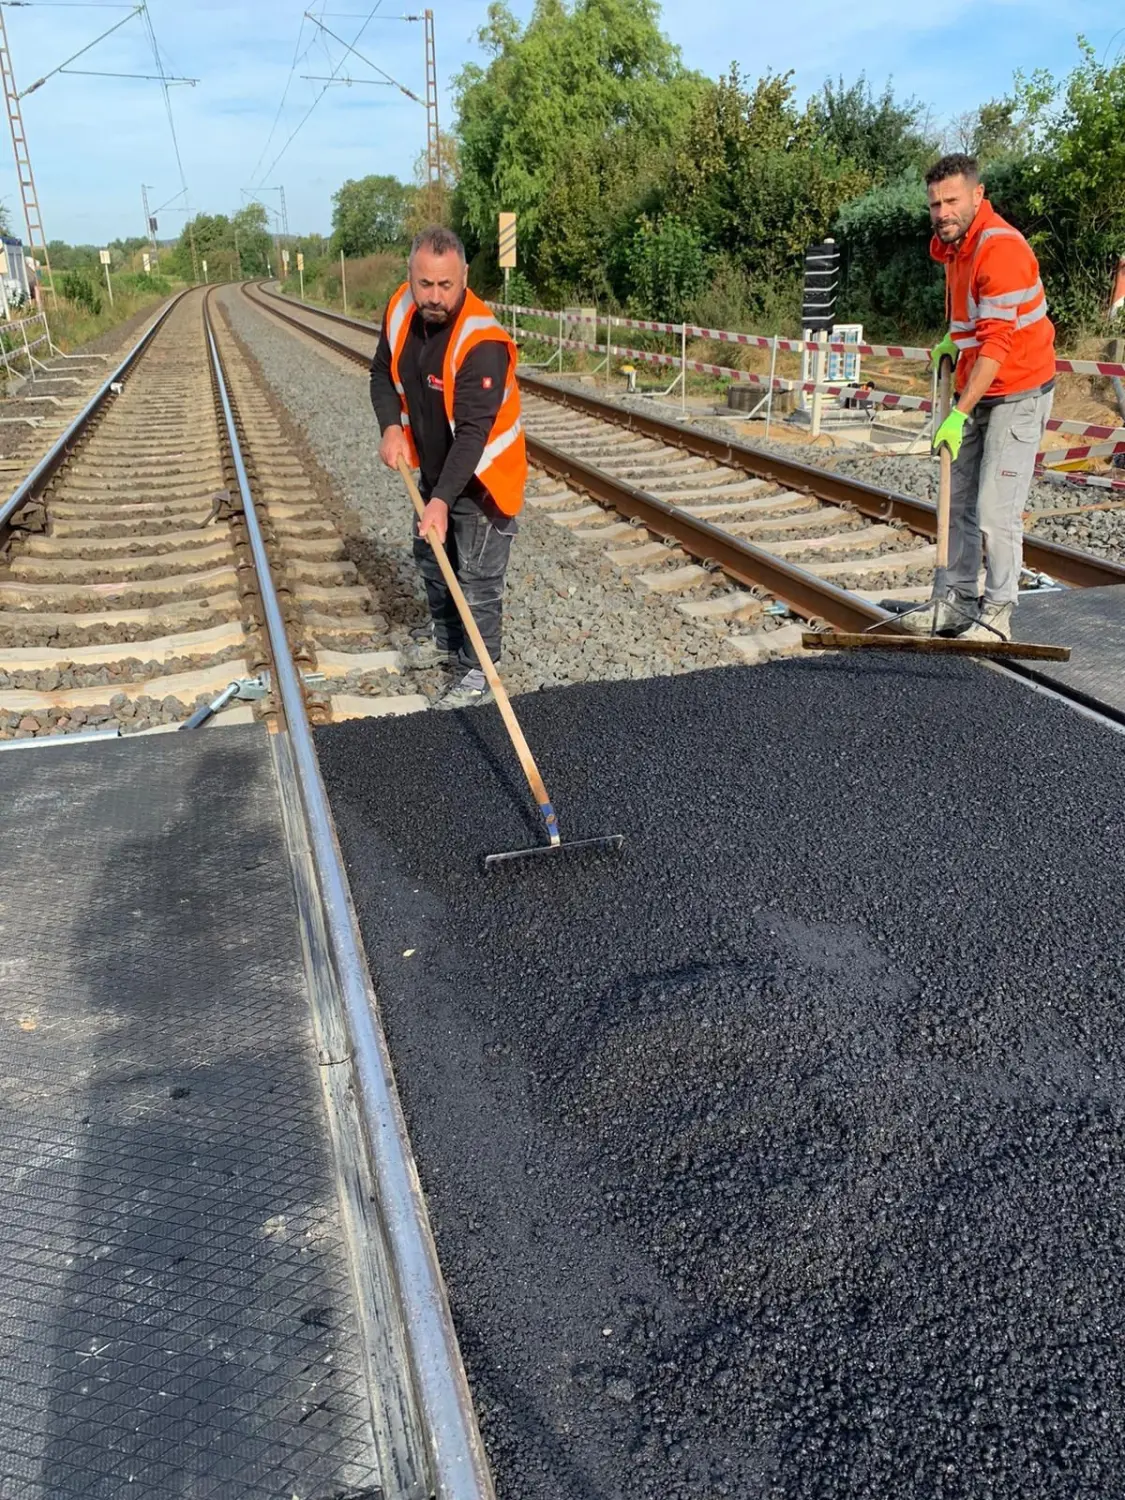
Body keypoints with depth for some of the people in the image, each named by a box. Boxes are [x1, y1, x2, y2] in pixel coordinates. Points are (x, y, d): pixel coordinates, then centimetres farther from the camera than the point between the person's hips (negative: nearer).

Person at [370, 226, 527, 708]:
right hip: (435, 469, 8)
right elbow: (383, 374, 6)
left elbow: (473, 431, -36)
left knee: (477, 578, -5)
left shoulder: (483, 342, -31)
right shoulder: (401, 310, -9)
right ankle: (445, 640, 44)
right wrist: (391, 427, -12)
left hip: (482, 476, -8)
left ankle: (477, 673, 10)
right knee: (430, 558, 23)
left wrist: (441, 500, -43)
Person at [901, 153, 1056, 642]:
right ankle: (954, 603, 21)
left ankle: (996, 615, -2)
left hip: (1017, 395, -9)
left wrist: (959, 413, -31)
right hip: (977, 392, 9)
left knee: (995, 511, -12)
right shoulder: (953, 244, 6)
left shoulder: (1000, 248, -22)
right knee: (959, 502, 11)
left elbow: (997, 344, -28)